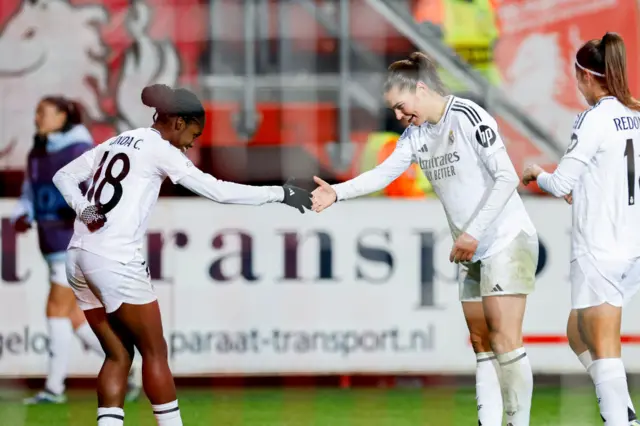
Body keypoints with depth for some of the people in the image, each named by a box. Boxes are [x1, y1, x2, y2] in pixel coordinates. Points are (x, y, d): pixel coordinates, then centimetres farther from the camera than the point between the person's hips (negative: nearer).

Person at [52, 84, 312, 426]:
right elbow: (218, 191, -8)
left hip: (80, 257, 8)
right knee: (155, 353, 3)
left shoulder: (116, 143, 18)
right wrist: (280, 193, -2)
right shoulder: (160, 150, -6)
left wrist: (82, 208, 1)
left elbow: (63, 176, 18)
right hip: (116, 261, -8)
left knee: (118, 356, 10)